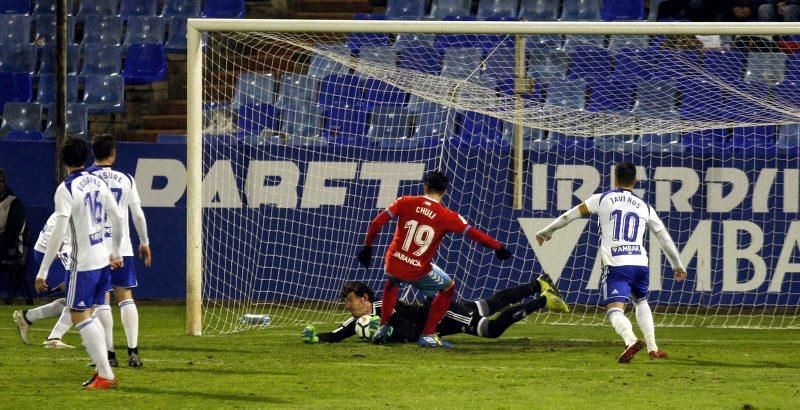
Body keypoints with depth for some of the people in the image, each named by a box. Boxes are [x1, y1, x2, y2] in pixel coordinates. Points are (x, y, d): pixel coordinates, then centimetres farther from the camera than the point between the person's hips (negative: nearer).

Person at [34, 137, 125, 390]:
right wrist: (116, 252, 30)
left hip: (83, 263, -7)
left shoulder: (66, 189, -14)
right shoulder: (98, 183, 7)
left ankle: (106, 375, -7)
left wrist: (43, 272, -15)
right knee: (87, 316, 18)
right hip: (103, 260, 7)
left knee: (79, 317, -1)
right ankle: (101, 369, 15)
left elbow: (59, 233, -18)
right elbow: (117, 219, 14)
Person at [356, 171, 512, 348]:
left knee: (392, 281, 39)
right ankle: (428, 335, 17)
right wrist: (498, 248, 4)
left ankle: (383, 327, 34)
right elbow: (473, 233, -7)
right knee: (448, 287, 23)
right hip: (418, 272, -3)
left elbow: (376, 223, -2)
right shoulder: (447, 217, -8)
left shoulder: (406, 202, -3)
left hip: (392, 265, 3)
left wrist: (367, 247, 10)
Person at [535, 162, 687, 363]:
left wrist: (545, 232, 22)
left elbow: (570, 215, 9)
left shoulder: (603, 199, 7)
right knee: (641, 302, 28)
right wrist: (678, 266, 32)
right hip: (640, 264, 4)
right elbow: (664, 237, 20)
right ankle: (652, 348, 20)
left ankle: (631, 340, -41)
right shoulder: (644, 207, 16)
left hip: (616, 266, -4)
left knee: (615, 309, -12)